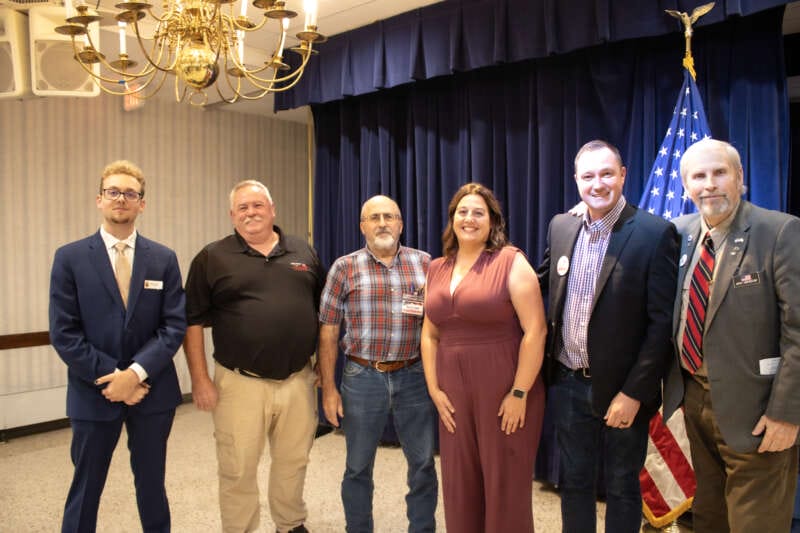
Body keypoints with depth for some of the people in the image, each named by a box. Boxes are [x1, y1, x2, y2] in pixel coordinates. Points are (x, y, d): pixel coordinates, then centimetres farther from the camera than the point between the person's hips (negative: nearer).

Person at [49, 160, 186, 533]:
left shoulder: (164, 259, 1)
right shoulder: (70, 258, -2)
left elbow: (175, 326, -4)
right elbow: (63, 333, -7)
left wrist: (136, 372, -16)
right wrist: (111, 377, -13)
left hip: (153, 391, 1)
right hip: (93, 392, -1)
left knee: (151, 484, 15)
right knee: (86, 488, 13)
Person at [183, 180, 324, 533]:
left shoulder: (303, 253, 8)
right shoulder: (212, 258, 0)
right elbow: (192, 322, -1)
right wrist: (200, 379, -7)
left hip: (298, 380, 3)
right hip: (240, 384, -2)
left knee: (293, 463, 16)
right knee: (238, 470, 7)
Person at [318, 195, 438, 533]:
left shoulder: (424, 263, 4)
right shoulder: (345, 268, 0)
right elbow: (328, 331, 0)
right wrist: (328, 389, -2)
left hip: (414, 377, 1)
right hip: (362, 378, -1)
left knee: (423, 463, 10)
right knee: (358, 467, 12)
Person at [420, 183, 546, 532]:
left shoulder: (511, 262, -8)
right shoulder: (437, 269, 8)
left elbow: (535, 330, -13)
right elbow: (429, 334, 12)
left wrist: (520, 393, -15)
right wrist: (434, 388, 4)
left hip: (505, 392, -5)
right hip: (454, 393, 5)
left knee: (505, 484, 9)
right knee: (459, 484, 16)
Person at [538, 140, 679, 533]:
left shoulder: (656, 233, -12)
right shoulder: (560, 226, 3)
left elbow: (663, 321, -14)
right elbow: (541, 284, 14)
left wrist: (634, 392, -16)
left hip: (621, 388, -4)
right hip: (568, 384, 4)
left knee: (622, 487, 15)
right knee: (573, 482, 18)